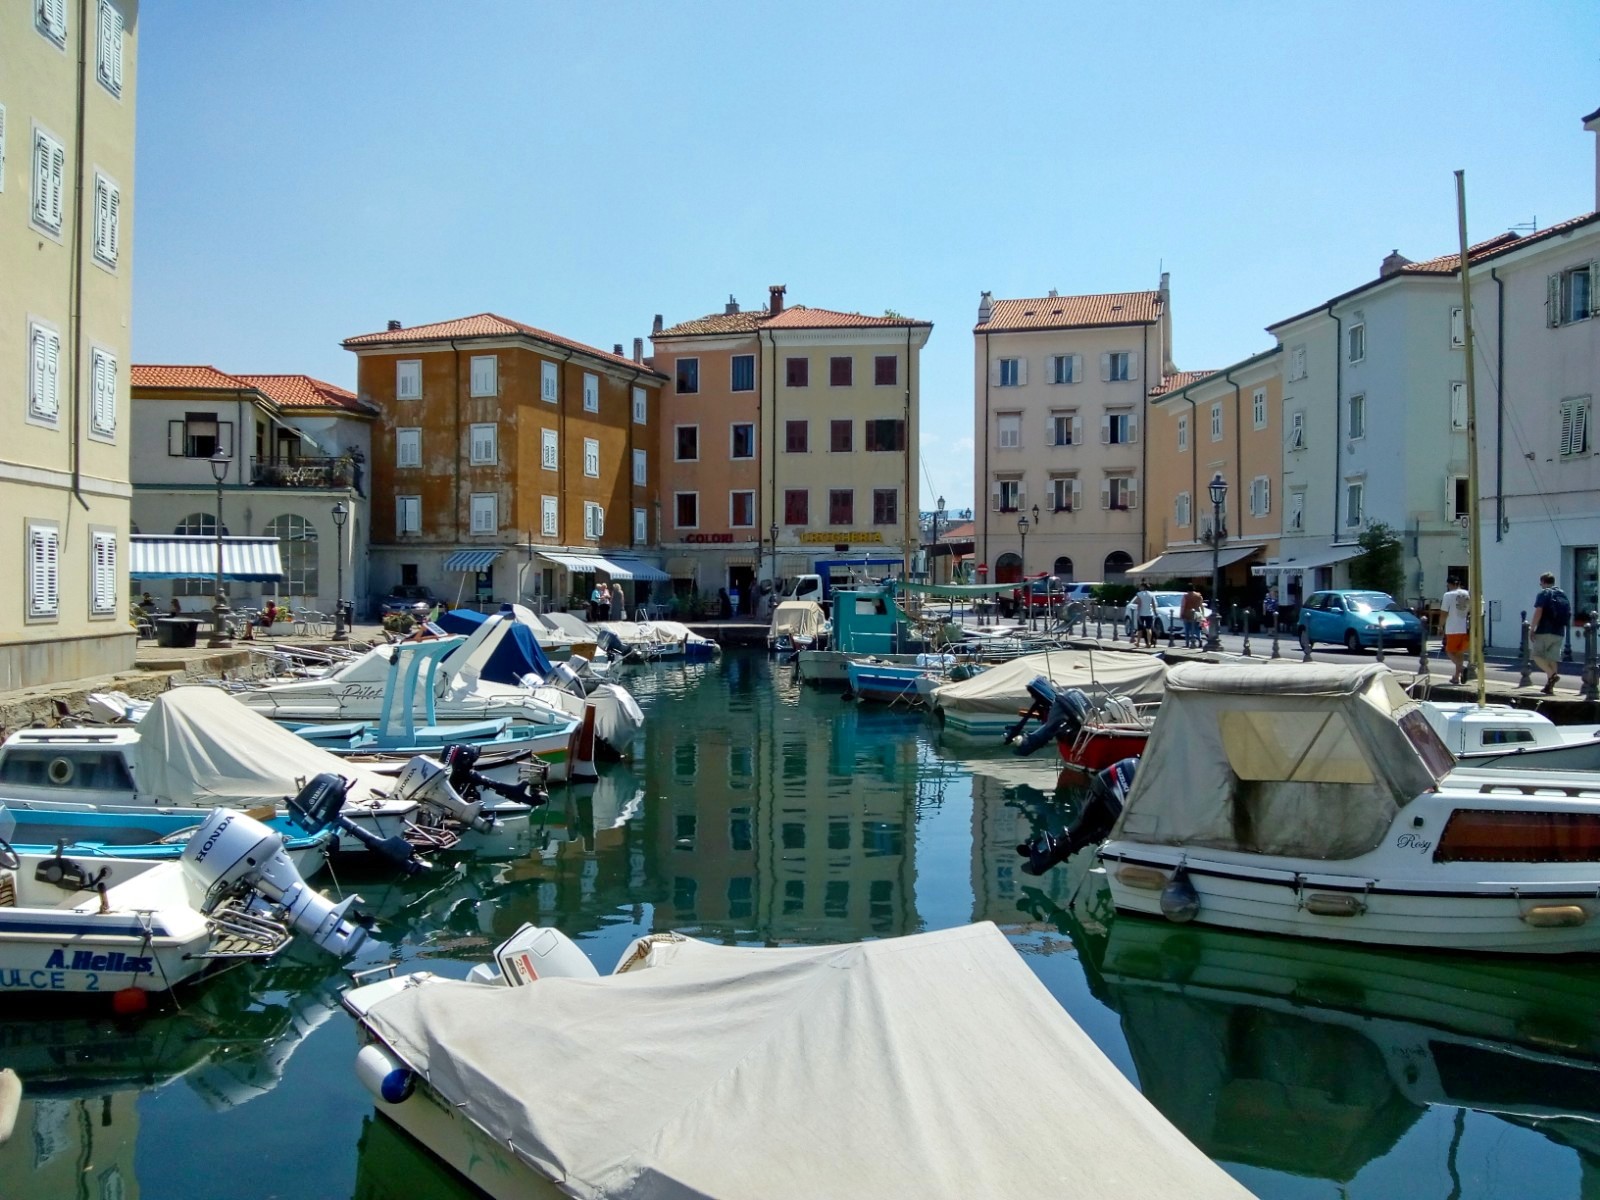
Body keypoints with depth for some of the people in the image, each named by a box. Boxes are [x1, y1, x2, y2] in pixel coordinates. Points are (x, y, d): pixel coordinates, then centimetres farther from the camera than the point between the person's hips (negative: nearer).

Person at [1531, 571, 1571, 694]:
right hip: (1559, 632, 7)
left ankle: (1552, 674, -25)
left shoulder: (1543, 594, -4)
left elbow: (1538, 612, -14)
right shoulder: (1563, 595, 16)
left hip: (1544, 631, -6)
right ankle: (1550, 687, 3)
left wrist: (1532, 630, -12)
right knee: (1553, 658, 7)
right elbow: (1569, 614, 19)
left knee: (1536, 654, -2)